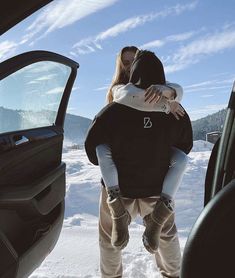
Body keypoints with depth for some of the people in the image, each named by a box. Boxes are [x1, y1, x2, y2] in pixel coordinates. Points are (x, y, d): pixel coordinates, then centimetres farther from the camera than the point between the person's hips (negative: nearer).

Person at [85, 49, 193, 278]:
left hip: (118, 191, -2)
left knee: (109, 237, 25)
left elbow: (92, 147, -11)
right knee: (166, 235, 29)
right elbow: (184, 148, 2)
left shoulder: (114, 111, -21)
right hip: (159, 192, 2)